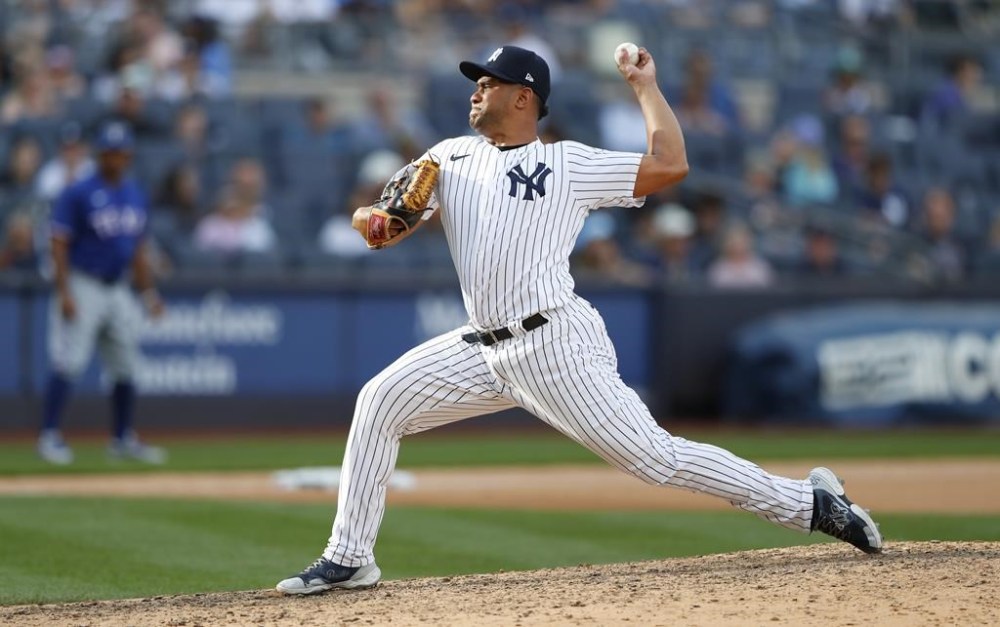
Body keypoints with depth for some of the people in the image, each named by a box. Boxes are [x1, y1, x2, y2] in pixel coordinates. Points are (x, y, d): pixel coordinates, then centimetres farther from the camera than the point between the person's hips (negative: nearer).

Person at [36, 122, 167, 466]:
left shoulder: (136, 195, 11)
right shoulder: (78, 193, -9)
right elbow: (59, 243, -12)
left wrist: (148, 292, 14)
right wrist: (64, 293, -20)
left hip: (117, 291, 7)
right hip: (82, 288, -6)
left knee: (125, 366, 8)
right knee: (67, 362, -13)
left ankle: (123, 440, 18)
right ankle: (49, 436, -9)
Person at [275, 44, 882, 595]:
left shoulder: (572, 165, 0)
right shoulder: (452, 156, 17)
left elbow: (671, 165, -7)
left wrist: (646, 87, 0)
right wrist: (372, 219, -7)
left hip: (556, 346, -6)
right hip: (486, 348, 6)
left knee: (652, 456, -13)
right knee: (381, 402, -3)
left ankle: (810, 504, -6)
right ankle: (349, 558, 4)